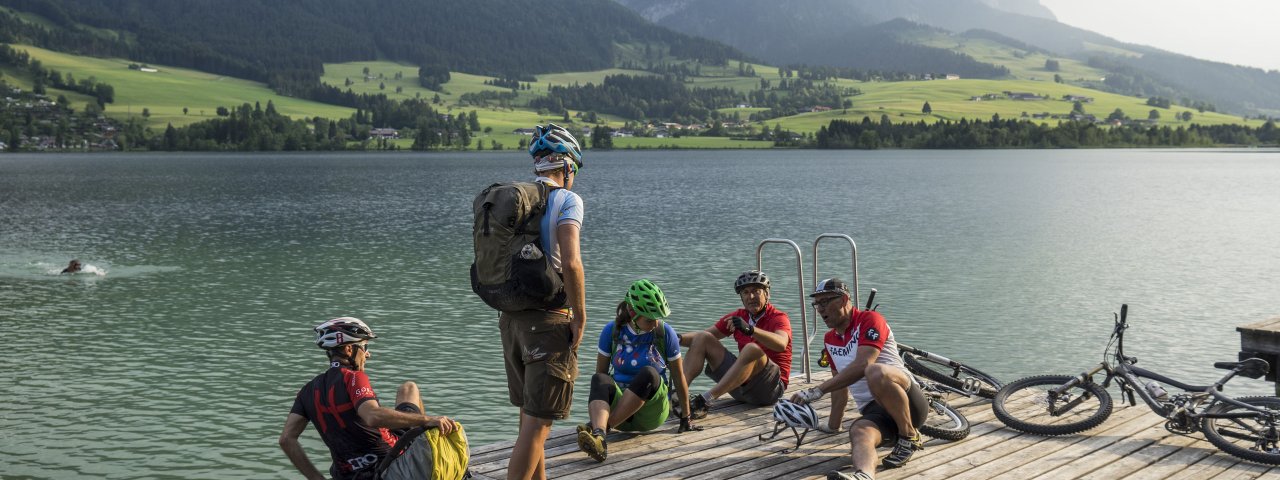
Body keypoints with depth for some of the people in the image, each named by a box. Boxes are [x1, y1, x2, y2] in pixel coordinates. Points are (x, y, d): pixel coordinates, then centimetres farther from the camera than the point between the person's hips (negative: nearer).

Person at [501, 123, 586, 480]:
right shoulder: (567, 200, -9)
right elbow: (570, 262, -21)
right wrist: (580, 318, -11)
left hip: (511, 317, 7)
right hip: (548, 320, -7)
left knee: (529, 415, 19)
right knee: (539, 423, -3)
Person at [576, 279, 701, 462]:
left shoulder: (665, 333, -4)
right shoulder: (612, 331, -2)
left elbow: (678, 377, 3)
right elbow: (601, 373, 6)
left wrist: (685, 419, 9)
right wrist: (596, 413, 6)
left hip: (651, 412, -1)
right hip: (619, 407, 1)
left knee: (649, 374, -34)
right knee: (599, 379, -32)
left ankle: (603, 427, -41)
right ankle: (597, 437, -60)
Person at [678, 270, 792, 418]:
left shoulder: (779, 318, -6)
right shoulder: (738, 317, 11)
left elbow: (781, 344, -29)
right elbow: (705, 334, 7)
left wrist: (750, 329, -43)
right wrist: (679, 339, -13)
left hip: (771, 387, -6)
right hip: (741, 388, 6)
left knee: (752, 349, -35)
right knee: (702, 338, -1)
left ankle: (705, 399, -43)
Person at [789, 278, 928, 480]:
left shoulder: (870, 319, -5)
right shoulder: (830, 340, 20)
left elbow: (862, 366, -20)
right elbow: (841, 383, 30)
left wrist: (817, 390, -24)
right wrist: (833, 426, 31)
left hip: (907, 402, -5)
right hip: (873, 411, 6)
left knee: (876, 372, -38)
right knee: (859, 433, -32)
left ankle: (910, 438, -20)